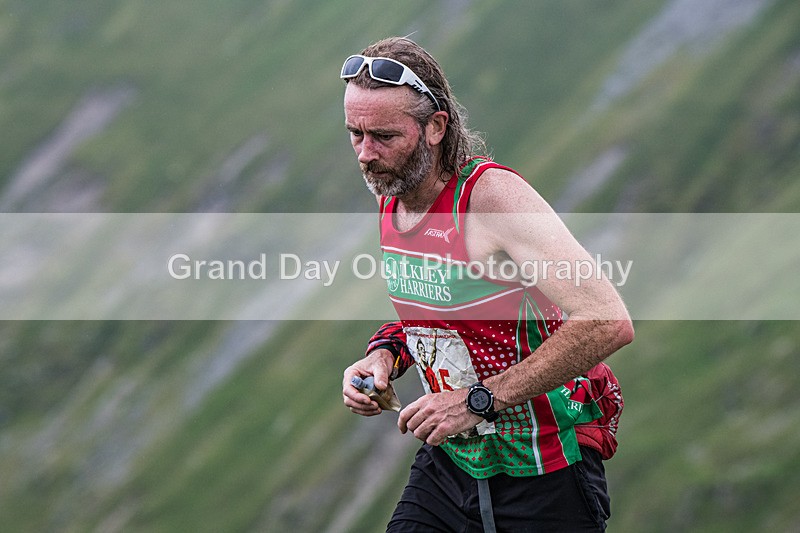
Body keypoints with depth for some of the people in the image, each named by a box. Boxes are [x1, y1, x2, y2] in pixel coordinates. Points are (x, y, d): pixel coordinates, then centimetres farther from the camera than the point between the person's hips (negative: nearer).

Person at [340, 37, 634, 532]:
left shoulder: (493, 195, -23)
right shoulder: (389, 199, 2)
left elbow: (609, 322, -32)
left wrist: (481, 399, -29)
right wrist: (385, 353, 0)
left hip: (542, 477, -7)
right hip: (449, 459, 7)